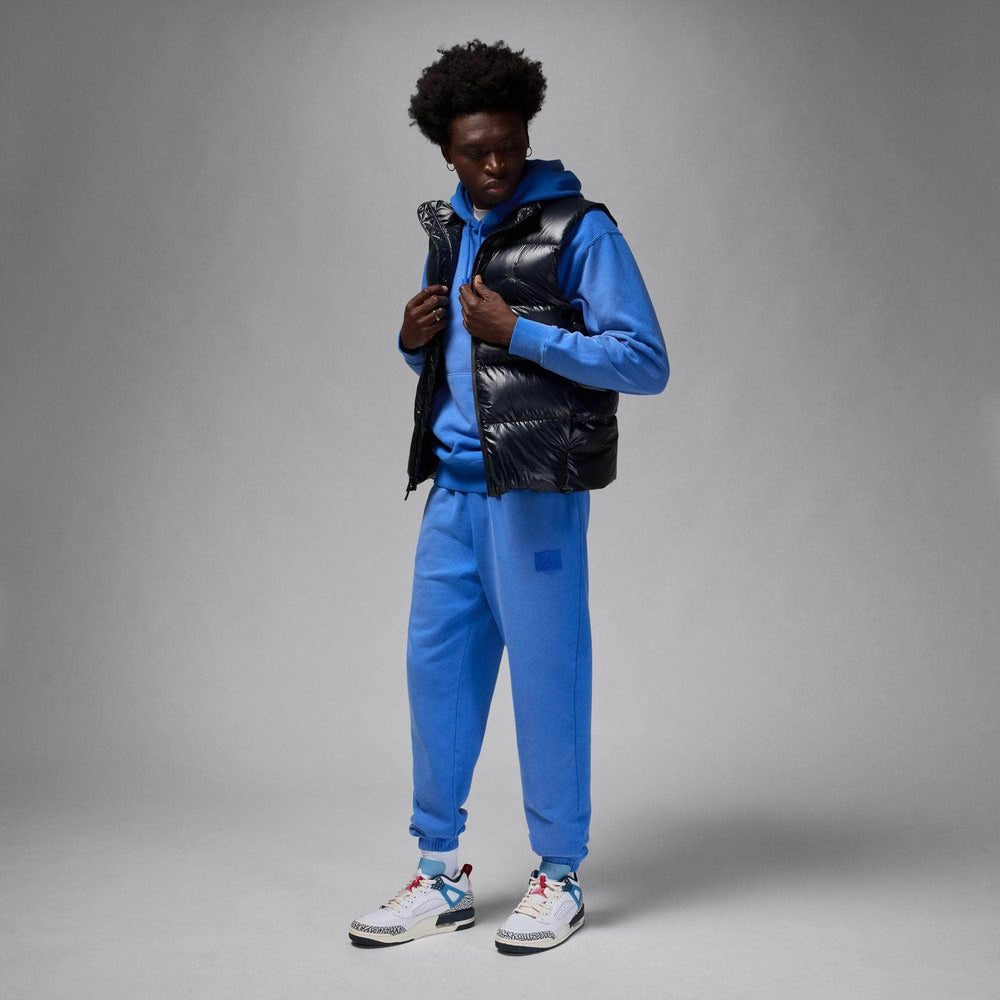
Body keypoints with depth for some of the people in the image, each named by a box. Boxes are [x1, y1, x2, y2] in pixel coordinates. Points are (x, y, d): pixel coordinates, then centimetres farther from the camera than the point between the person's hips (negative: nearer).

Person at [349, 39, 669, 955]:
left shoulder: (580, 229, -5)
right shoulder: (448, 231, 16)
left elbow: (647, 363, -12)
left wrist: (518, 332, -17)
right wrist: (416, 342, 4)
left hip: (537, 491, -7)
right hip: (453, 485, 7)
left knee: (546, 674, 0)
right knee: (437, 666, 8)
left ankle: (561, 878, 16)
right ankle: (442, 875, 21)